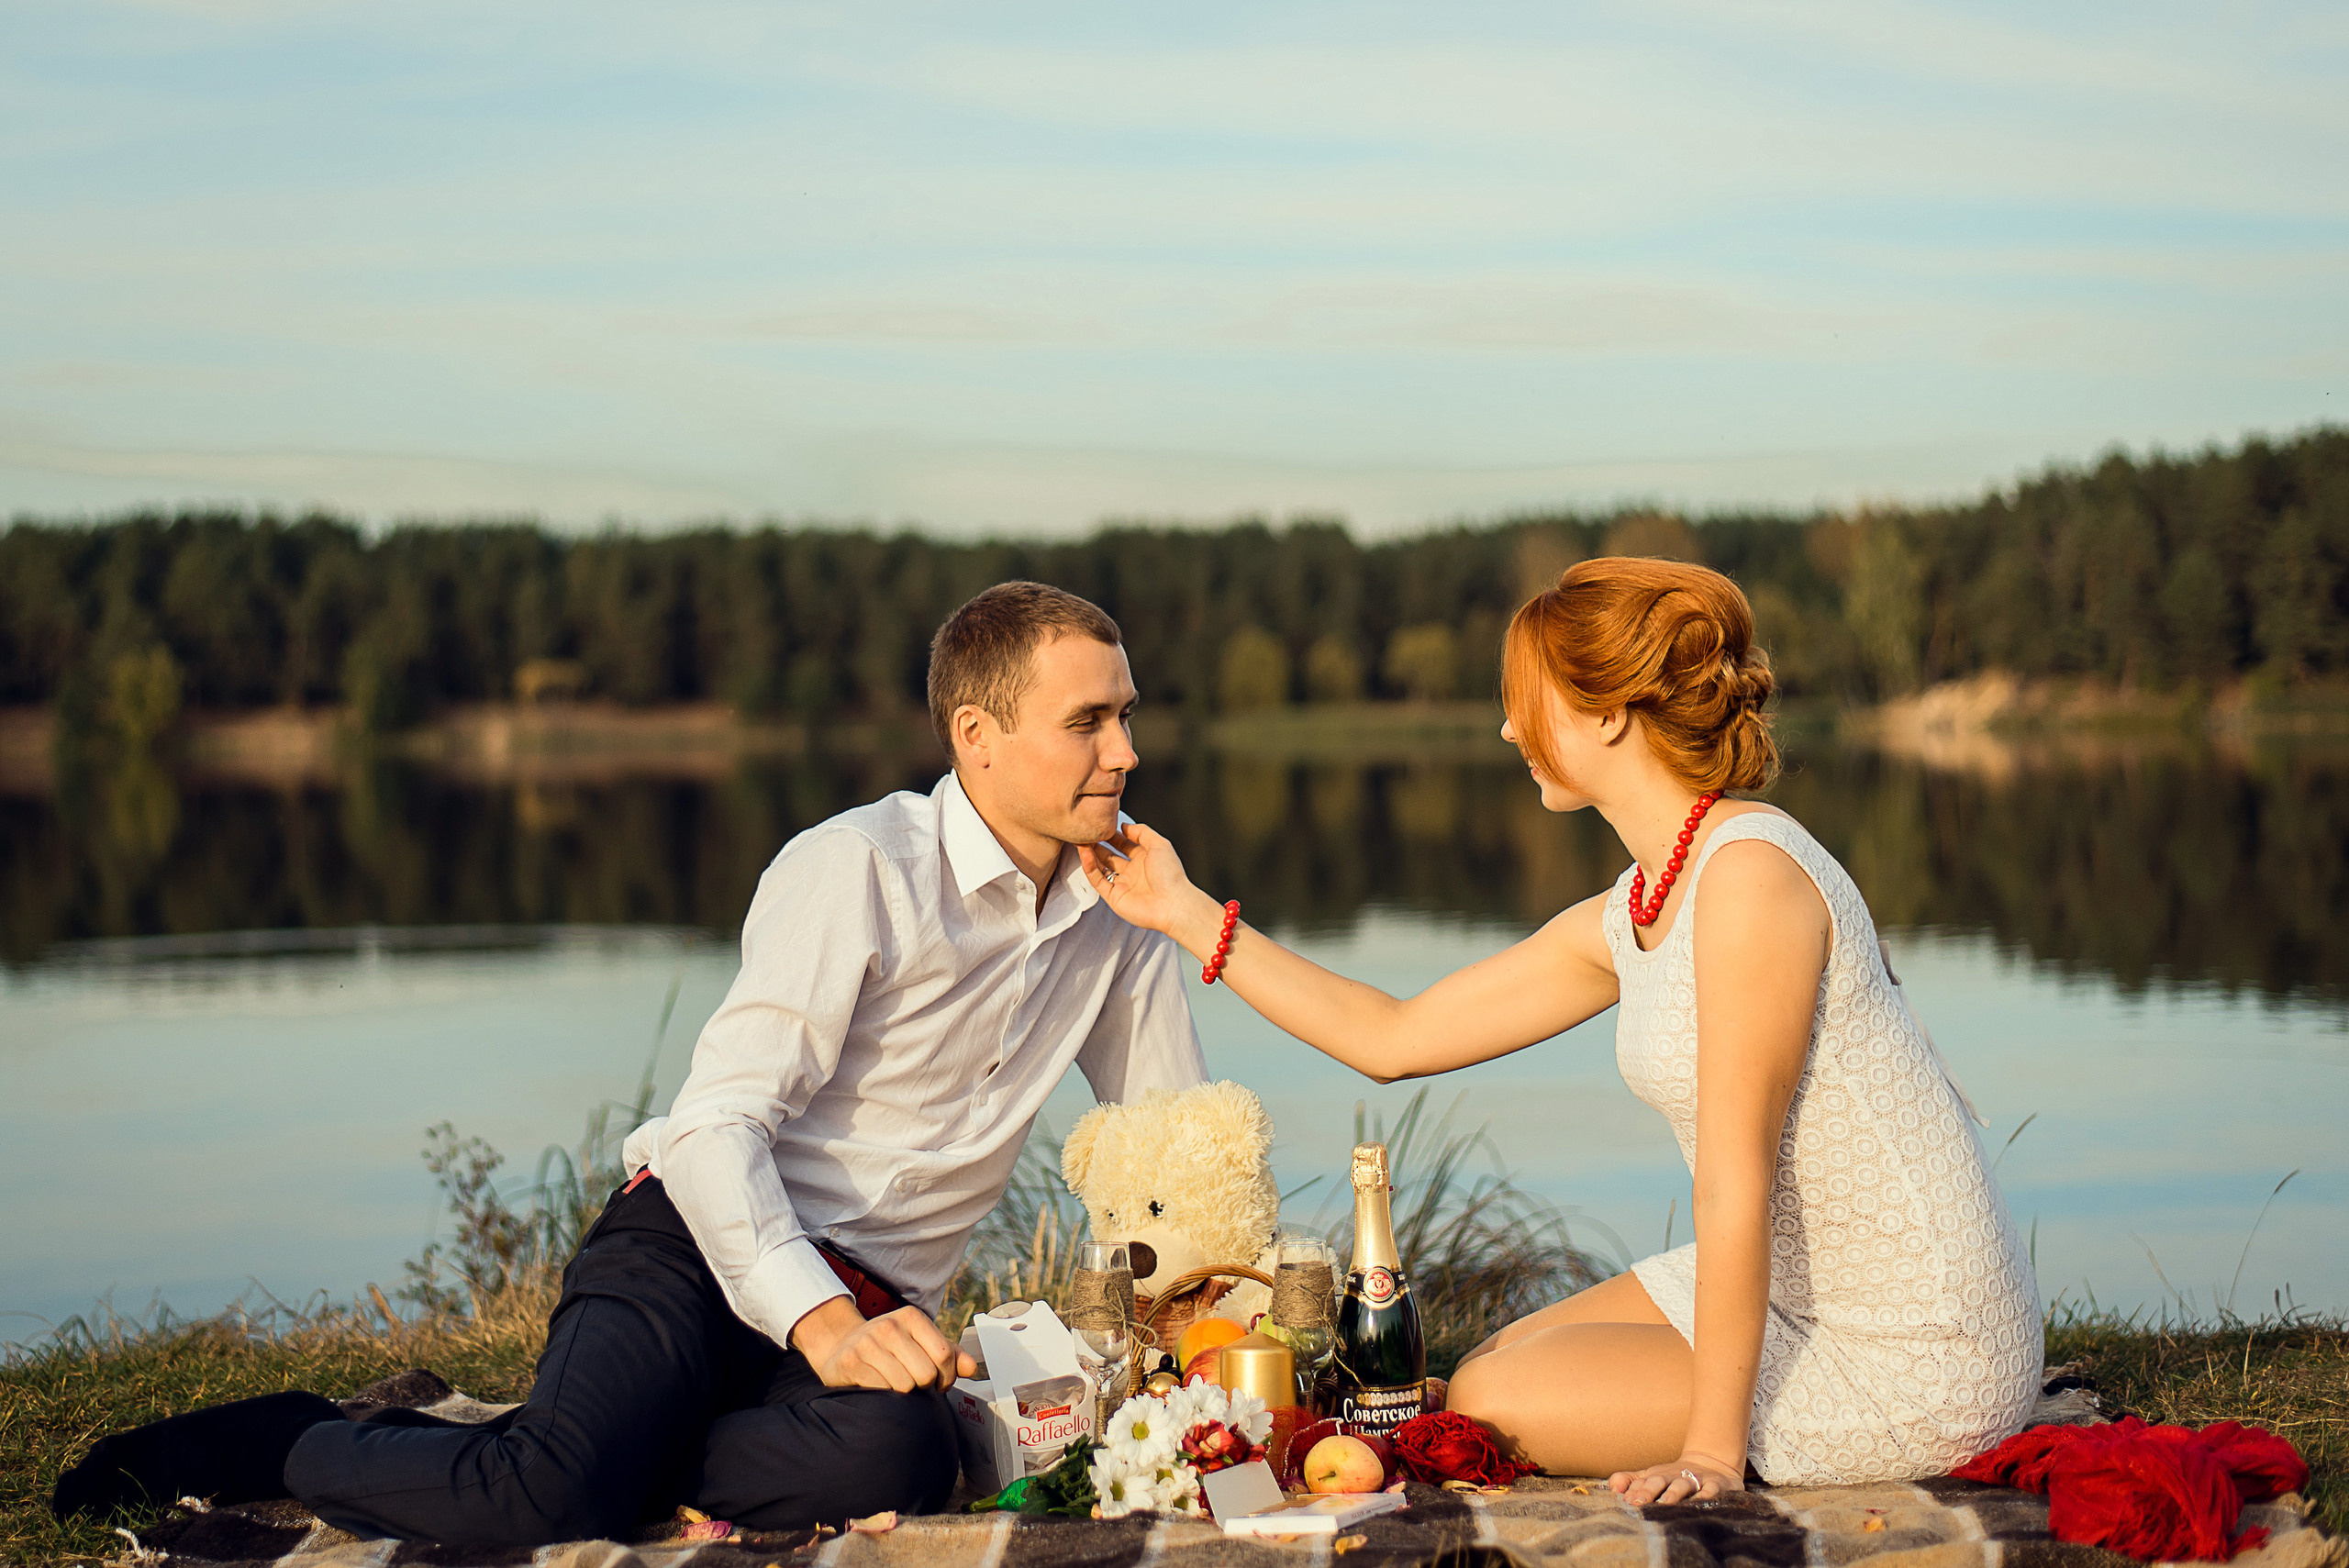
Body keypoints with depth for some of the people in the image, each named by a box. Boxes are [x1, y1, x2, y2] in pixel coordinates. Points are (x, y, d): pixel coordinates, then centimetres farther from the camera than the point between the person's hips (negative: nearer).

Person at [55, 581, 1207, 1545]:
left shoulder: (1119, 916, 9)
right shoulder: (858, 872, -10)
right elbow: (719, 1121, -18)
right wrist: (820, 1322, -32)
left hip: (871, 1308, 4)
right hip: (701, 1248, -4)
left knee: (898, 1456, -35)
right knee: (554, 1489, -34)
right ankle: (298, 1451, -3)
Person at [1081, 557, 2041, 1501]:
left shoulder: (1751, 874, -22)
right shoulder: (1622, 922, 6)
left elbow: (1734, 1185, -22)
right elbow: (1392, 1040, 13)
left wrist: (1712, 1448, -19)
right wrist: (1186, 915, 15)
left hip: (1915, 1357, -8)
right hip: (1798, 1287, 8)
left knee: (1488, 1407, -5)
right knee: (1498, 1359, 16)